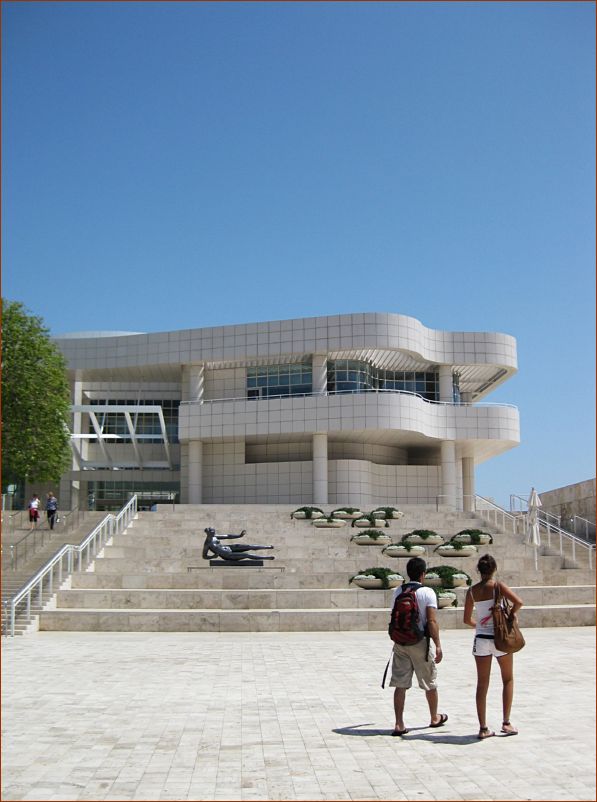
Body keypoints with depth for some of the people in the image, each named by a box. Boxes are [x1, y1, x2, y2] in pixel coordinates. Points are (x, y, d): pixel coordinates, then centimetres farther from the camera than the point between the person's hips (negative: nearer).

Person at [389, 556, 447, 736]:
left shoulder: (398, 592, 4)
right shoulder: (427, 592, -10)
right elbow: (432, 621, -16)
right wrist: (438, 645, -12)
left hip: (401, 642, 4)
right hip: (421, 642, -3)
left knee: (400, 684, 4)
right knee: (430, 683, 15)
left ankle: (399, 724, 0)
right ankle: (435, 718, 32)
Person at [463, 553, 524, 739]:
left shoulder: (472, 591, 1)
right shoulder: (498, 586, -9)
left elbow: (467, 619, 4)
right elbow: (518, 602, -22)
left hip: (481, 639, 2)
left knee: (482, 684, 8)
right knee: (508, 680, 16)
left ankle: (483, 728, 8)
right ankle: (506, 723, 13)